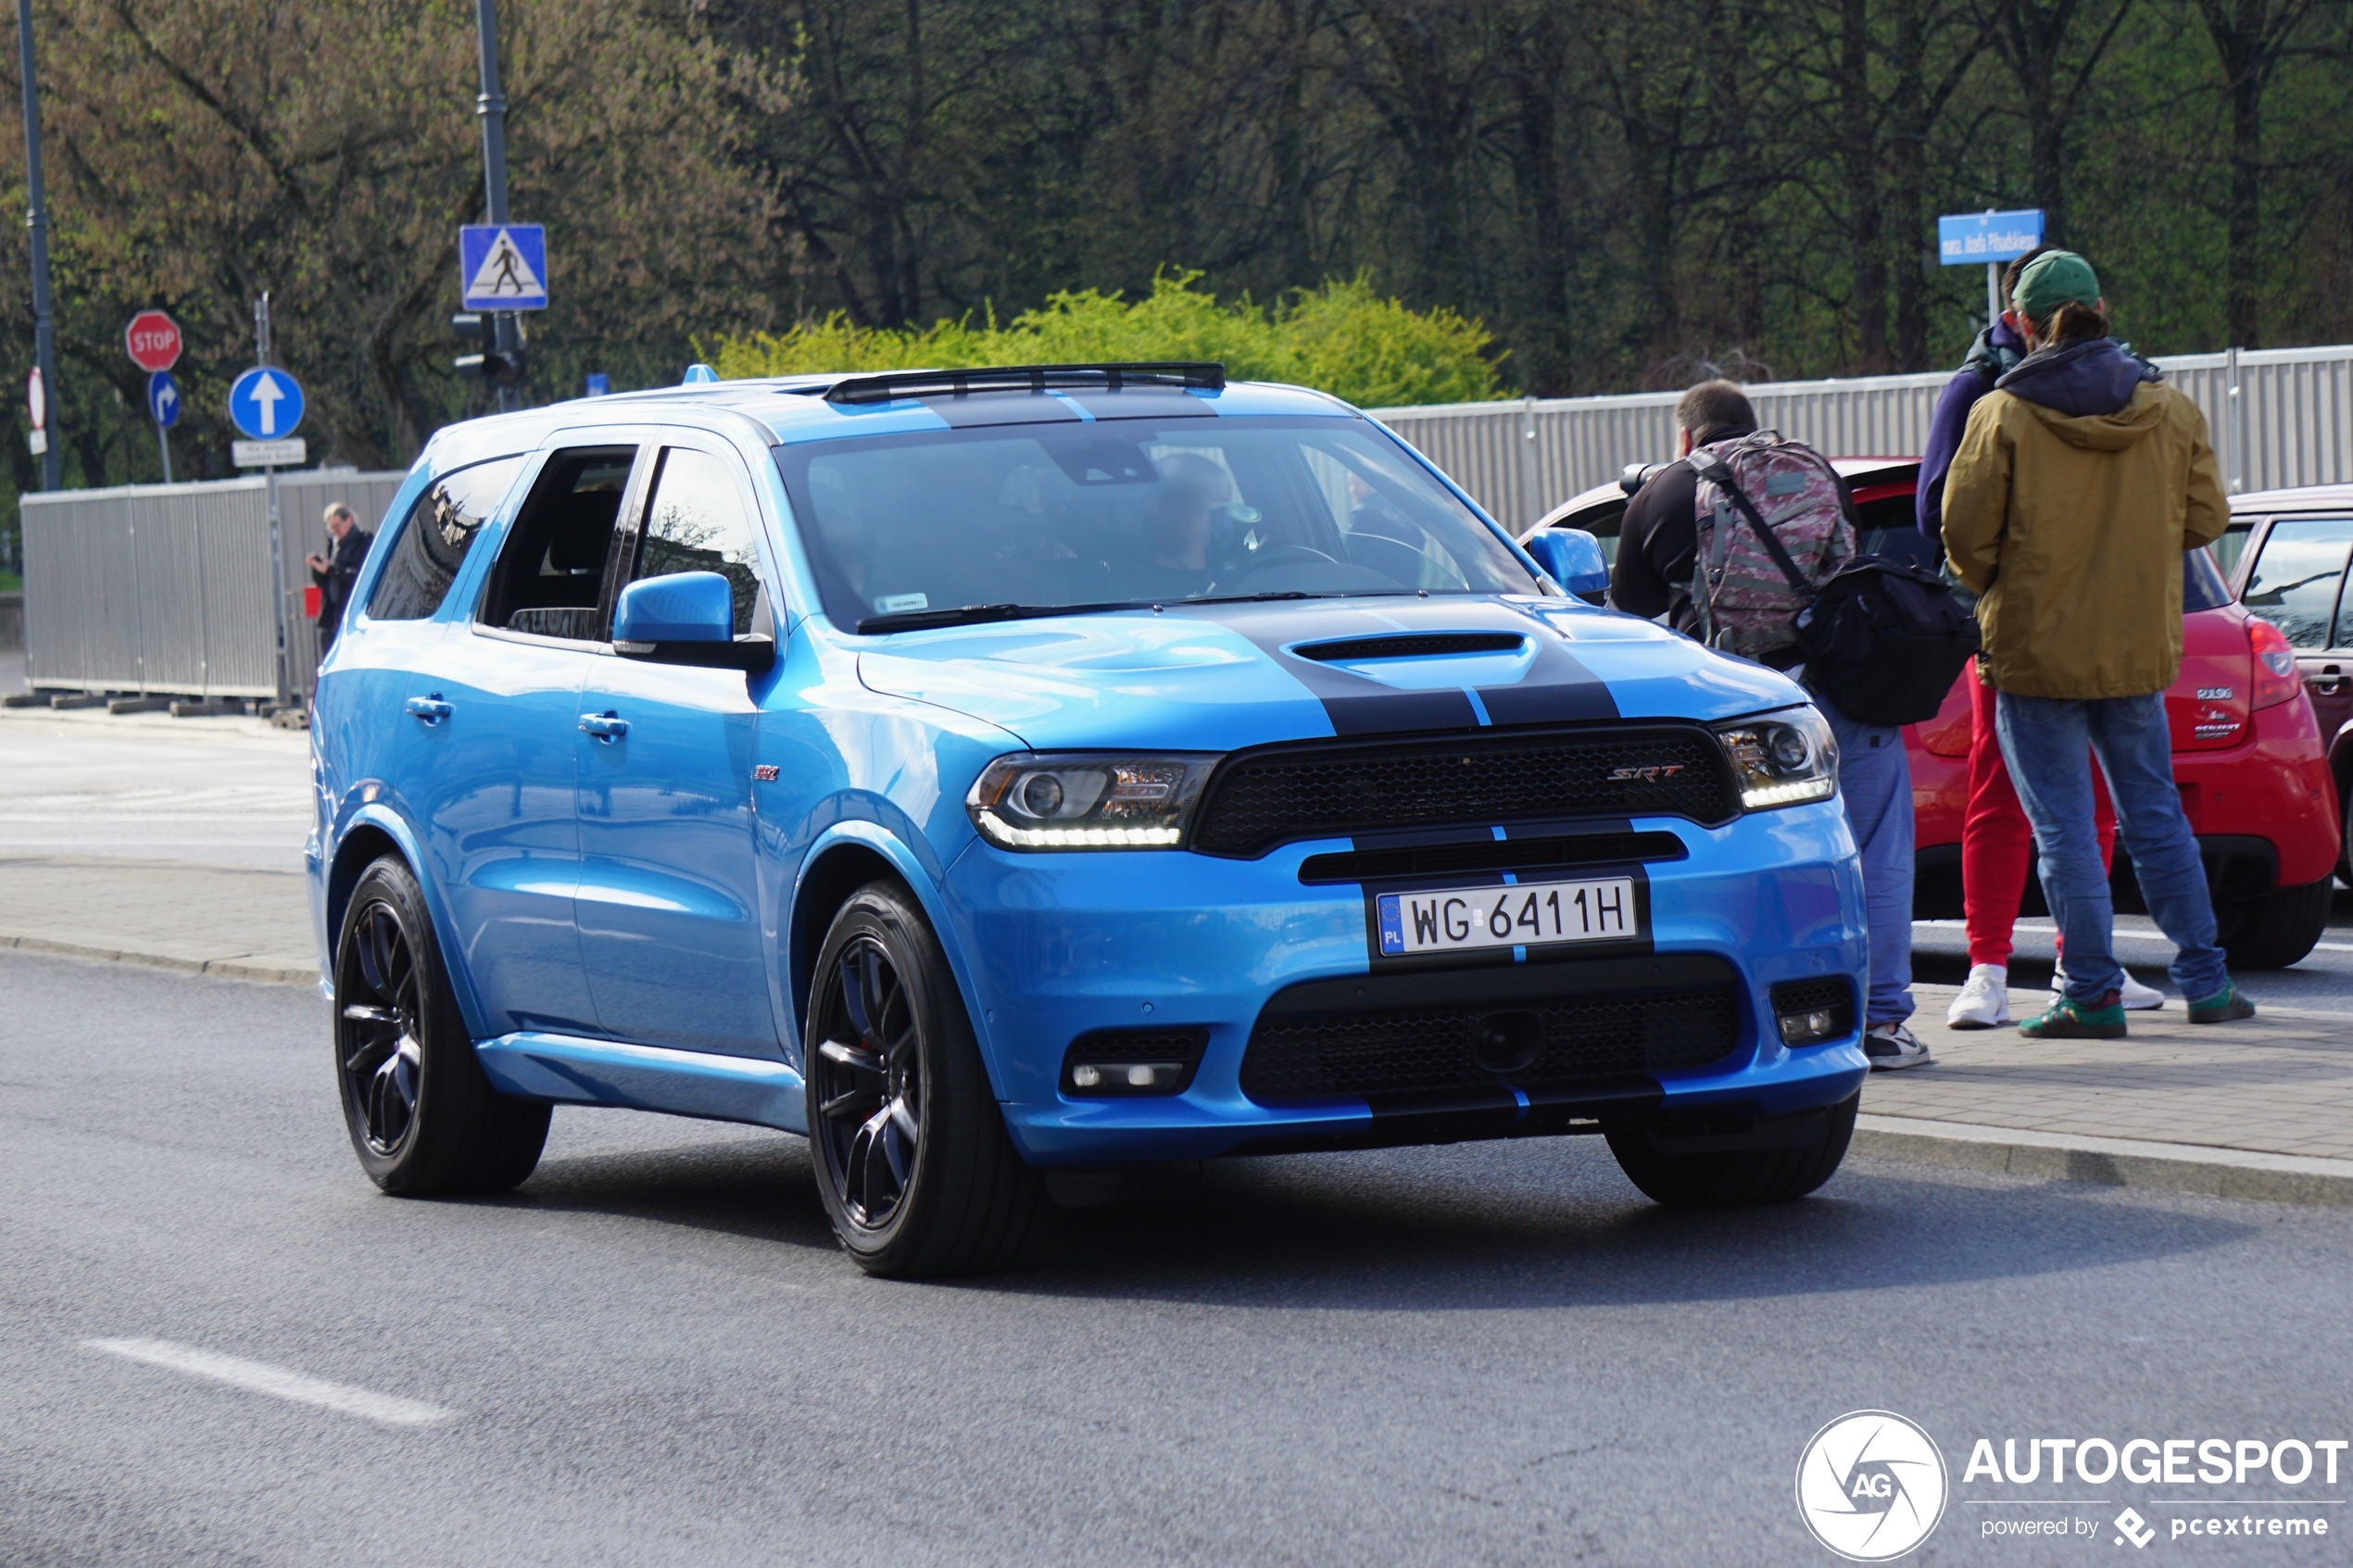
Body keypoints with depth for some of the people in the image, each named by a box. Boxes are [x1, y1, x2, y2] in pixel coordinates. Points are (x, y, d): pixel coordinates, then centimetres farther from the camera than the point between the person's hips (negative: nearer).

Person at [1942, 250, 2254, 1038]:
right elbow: (2205, 517, 5)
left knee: (2064, 825, 1)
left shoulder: (2003, 415, -11)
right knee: (2154, 815, 15)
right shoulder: (2170, 410, 1)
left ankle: (2093, 995, 1)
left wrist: (1988, 586, 11)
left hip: (2036, 648, -4)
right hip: (2140, 648, 4)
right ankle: (2205, 980, 17)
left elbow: (1967, 534, -10)